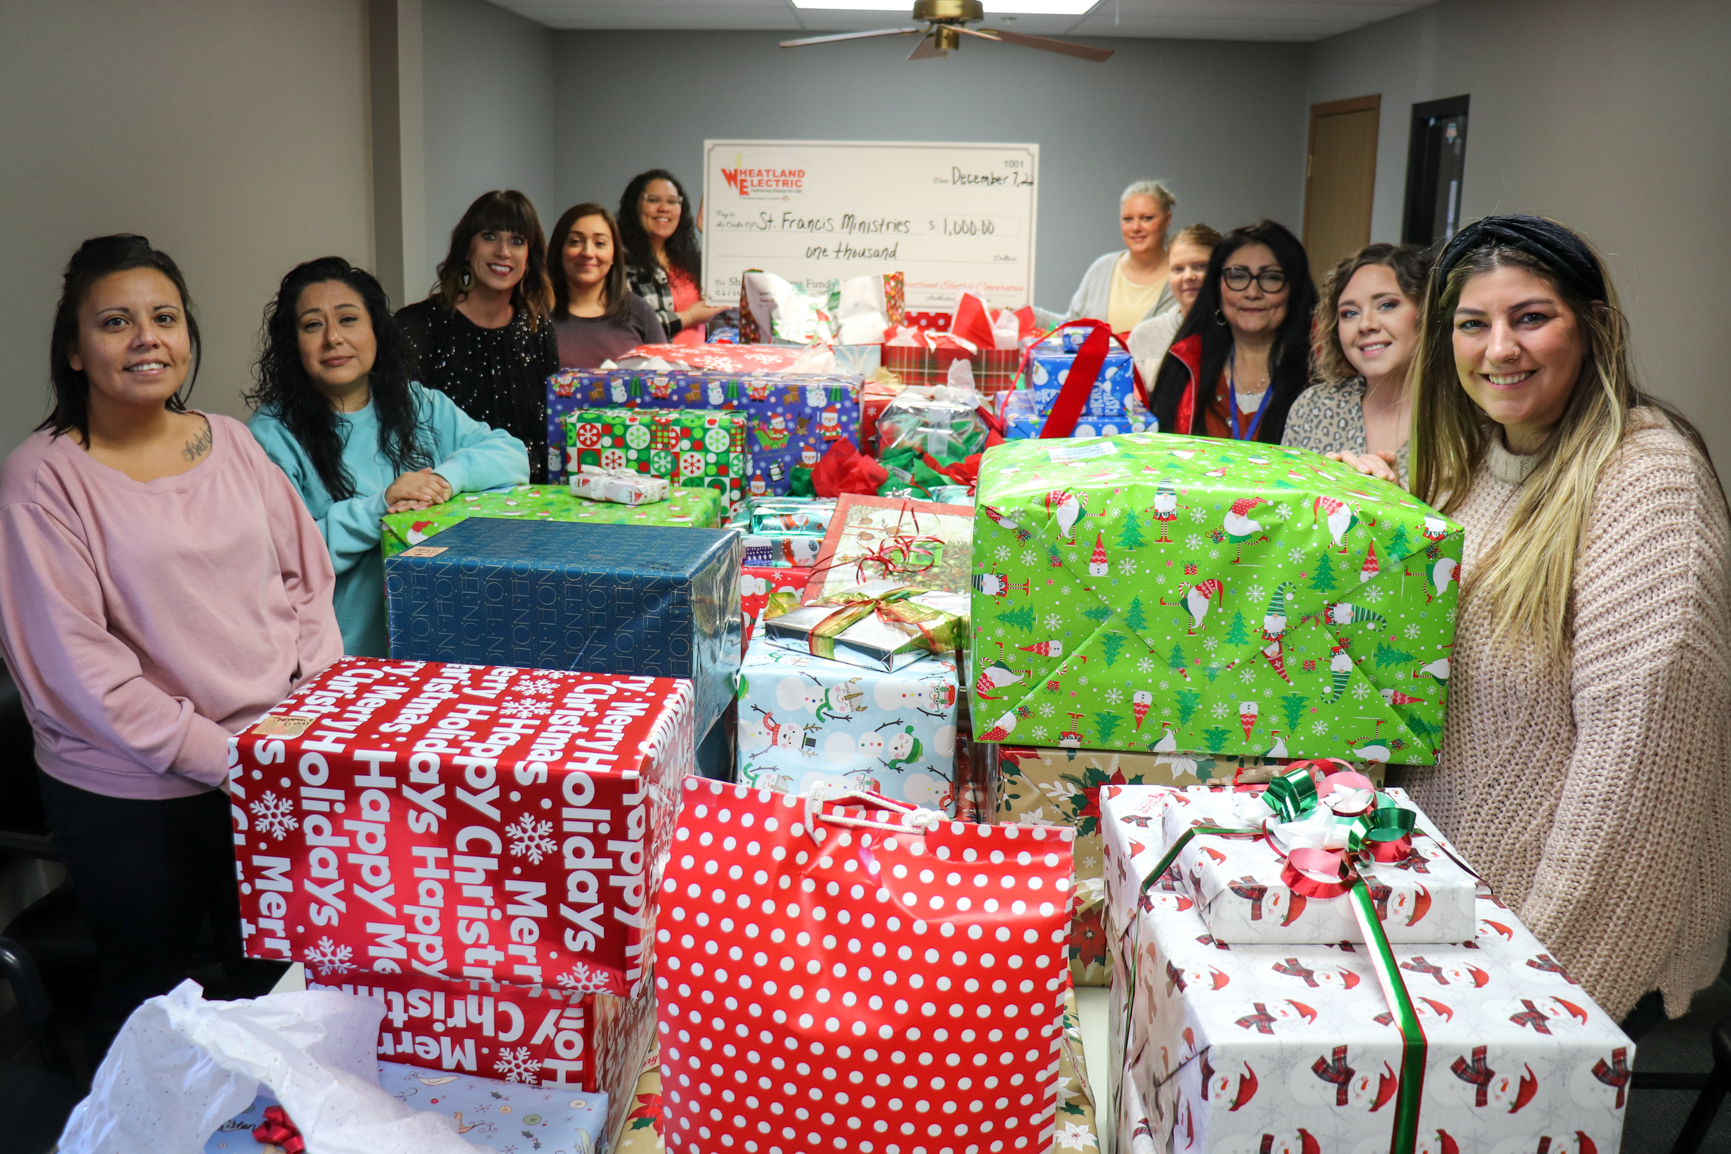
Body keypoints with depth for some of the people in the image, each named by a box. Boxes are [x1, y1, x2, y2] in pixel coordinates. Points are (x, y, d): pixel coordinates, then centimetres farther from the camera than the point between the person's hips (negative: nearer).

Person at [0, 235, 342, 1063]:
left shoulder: (230, 441, 5)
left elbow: (308, 574, 9)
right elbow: (74, 662, -15)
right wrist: (214, 755, -17)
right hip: (131, 799, -4)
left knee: (277, 975, 19)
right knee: (149, 985, 14)